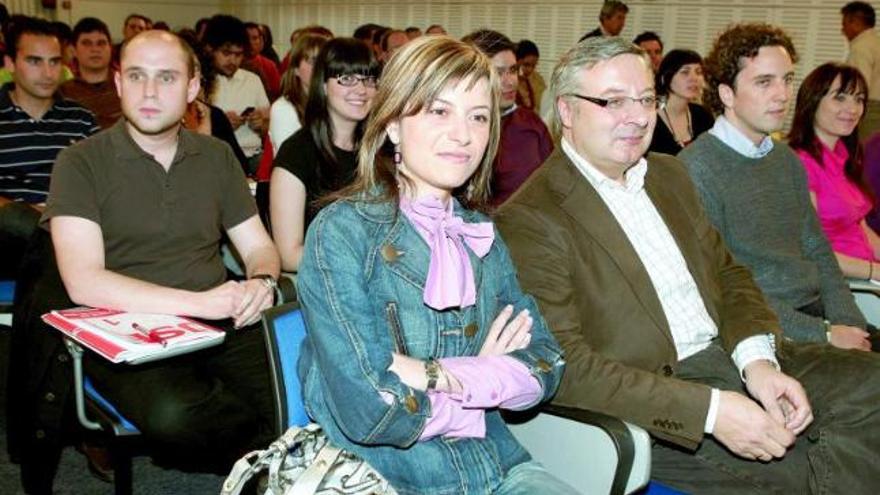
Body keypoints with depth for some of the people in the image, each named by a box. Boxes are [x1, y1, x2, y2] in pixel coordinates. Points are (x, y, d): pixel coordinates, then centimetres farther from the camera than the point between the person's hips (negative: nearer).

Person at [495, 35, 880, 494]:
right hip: (652, 404, -8)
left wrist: (758, 359, -8)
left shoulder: (669, 173, 13)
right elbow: (564, 366, -19)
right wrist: (710, 409, -23)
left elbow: (727, 273, 14)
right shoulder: (528, 220, -13)